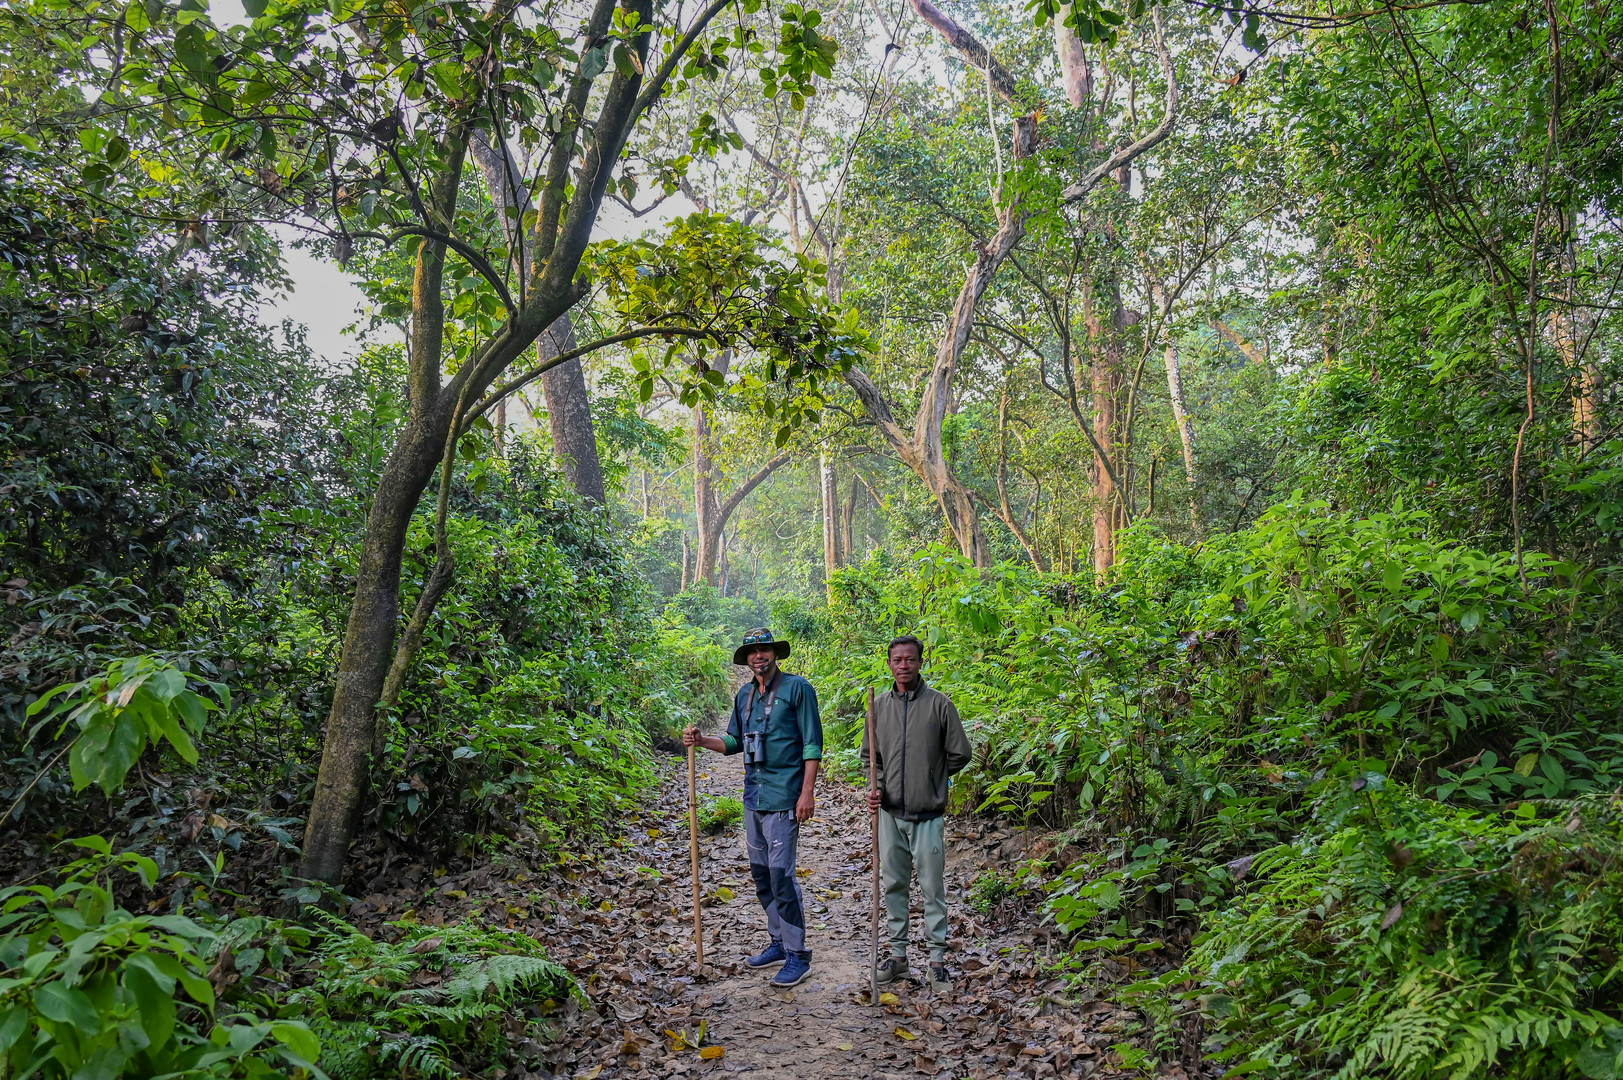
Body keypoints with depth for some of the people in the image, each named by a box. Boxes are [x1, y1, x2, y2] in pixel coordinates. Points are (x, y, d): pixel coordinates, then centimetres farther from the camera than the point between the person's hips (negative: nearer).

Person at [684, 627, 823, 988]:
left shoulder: (797, 688, -6)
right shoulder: (744, 695, 13)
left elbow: (812, 744, -8)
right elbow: (735, 742, 21)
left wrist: (807, 792, -15)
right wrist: (702, 740, 4)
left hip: (783, 796, -7)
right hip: (753, 795, 7)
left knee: (781, 874, -8)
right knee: (761, 874, 13)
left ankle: (798, 955, 1)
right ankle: (779, 943, 26)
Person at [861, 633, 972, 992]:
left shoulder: (939, 703, -5)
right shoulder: (879, 705, 5)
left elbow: (959, 754, 1)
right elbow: (870, 755, 14)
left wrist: (931, 778, 4)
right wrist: (878, 788, -1)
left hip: (928, 814, -3)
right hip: (890, 814, 3)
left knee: (933, 889, 3)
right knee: (894, 885, 12)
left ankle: (937, 961, 13)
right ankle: (898, 954, 25)